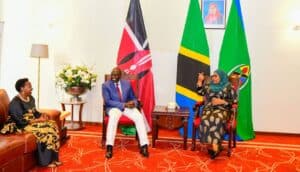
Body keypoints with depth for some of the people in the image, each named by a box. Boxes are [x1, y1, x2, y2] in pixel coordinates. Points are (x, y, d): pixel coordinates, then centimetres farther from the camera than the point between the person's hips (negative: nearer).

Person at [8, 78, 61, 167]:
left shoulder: (30, 98, 9)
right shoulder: (16, 102, -18)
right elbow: (21, 121, -21)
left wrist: (41, 115, -3)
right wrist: (38, 120, -20)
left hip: (34, 121, 9)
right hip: (23, 126, -8)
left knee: (53, 125, -14)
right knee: (48, 130, -25)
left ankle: (53, 158, -10)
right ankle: (47, 160, -11)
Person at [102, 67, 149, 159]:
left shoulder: (127, 84, 10)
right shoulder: (106, 85, 0)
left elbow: (133, 98, 14)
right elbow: (107, 101, -11)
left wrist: (133, 103, -14)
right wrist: (124, 105, -20)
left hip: (128, 106, 3)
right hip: (113, 107, -3)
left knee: (139, 117, -27)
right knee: (113, 117, -38)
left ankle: (144, 146, -27)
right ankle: (109, 147, -40)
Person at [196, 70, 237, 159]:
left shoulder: (228, 87, 3)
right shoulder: (209, 84, 16)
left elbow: (234, 100, 1)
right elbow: (200, 92, 15)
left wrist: (222, 101, -10)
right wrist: (200, 80, 9)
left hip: (222, 109, -3)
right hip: (208, 108, 3)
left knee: (217, 120, -37)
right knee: (206, 120, -31)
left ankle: (213, 145, -35)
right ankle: (213, 146, -26)